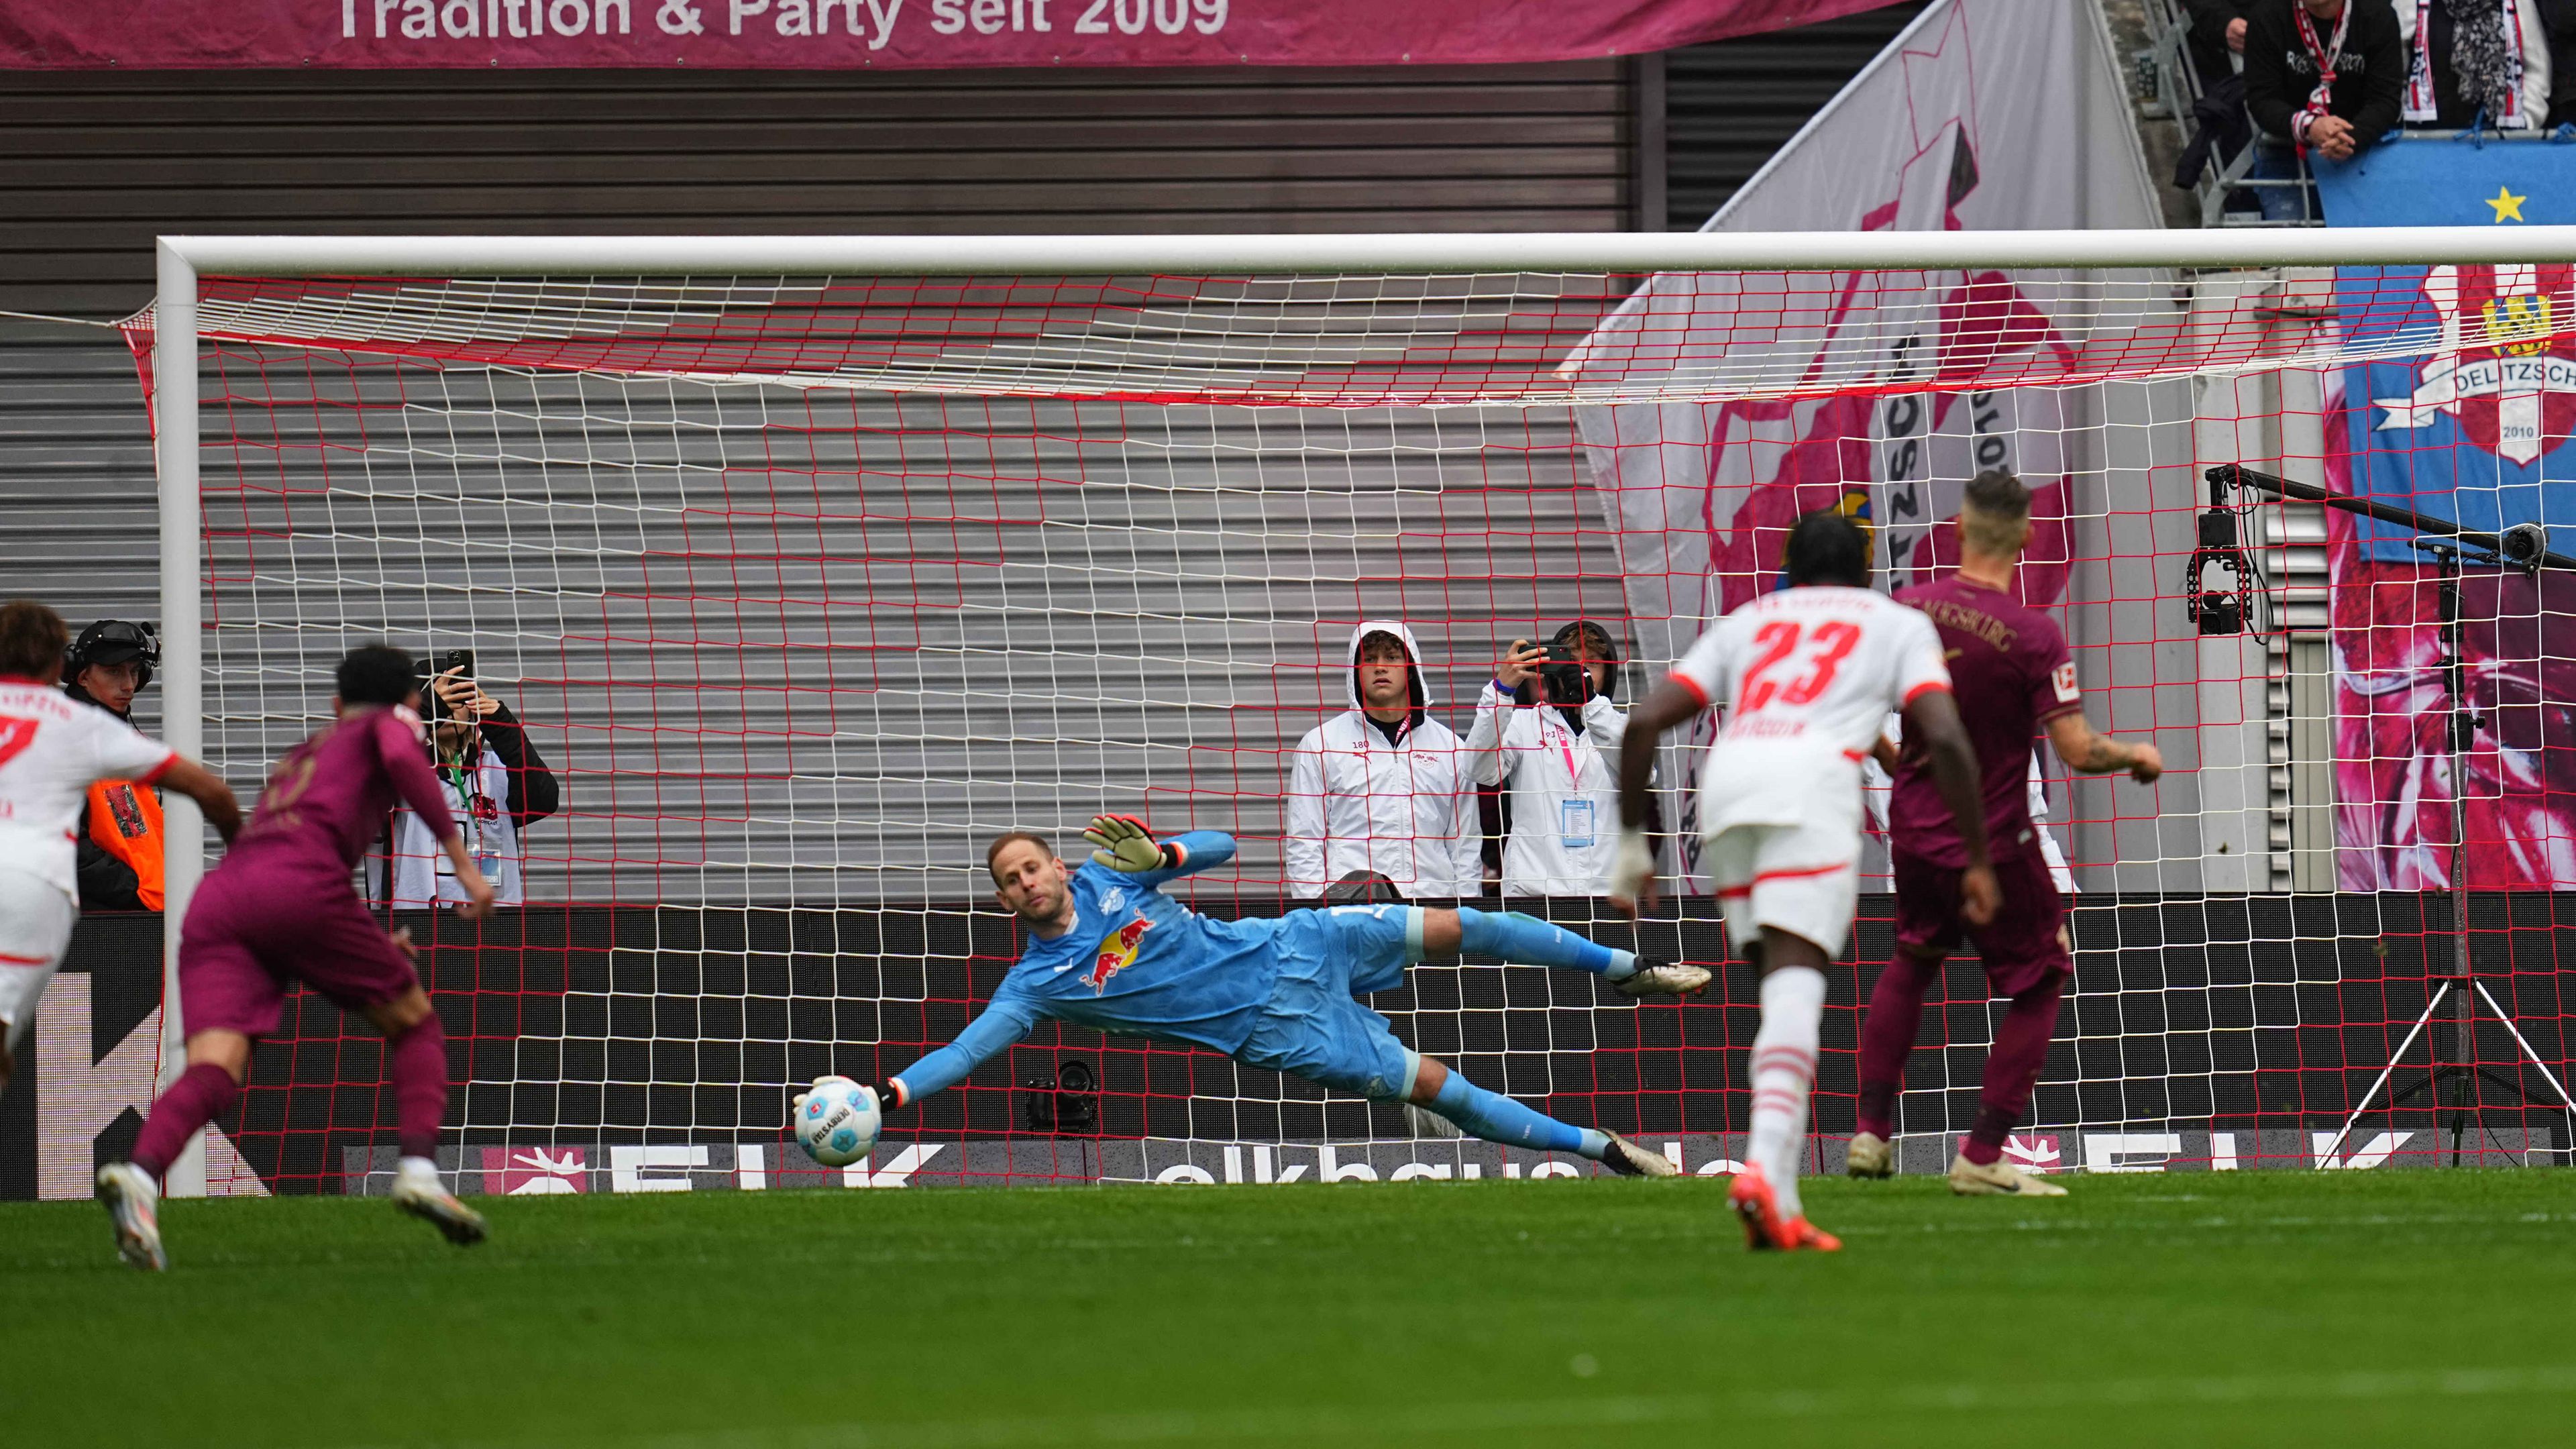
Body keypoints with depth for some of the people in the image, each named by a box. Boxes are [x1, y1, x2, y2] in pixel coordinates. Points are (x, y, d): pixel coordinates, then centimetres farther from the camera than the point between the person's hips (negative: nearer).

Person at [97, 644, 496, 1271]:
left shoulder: (300, 756, 41)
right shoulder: (393, 722, 22)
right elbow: (401, 757, -4)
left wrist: (368, 948, 57)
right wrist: (463, 859, -5)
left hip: (215, 897, 5)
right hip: (301, 883, -5)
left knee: (213, 1071, -13)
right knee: (415, 1025, 16)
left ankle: (139, 1173, -41)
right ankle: (418, 1168, -4)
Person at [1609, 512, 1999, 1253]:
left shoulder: (1746, 622, 31)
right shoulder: (1899, 624, 23)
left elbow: (1645, 723, 20)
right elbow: (1946, 738, 6)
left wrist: (1633, 843, 24)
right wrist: (1978, 861, 11)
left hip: (1726, 777, 4)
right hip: (1814, 776, -4)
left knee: (1784, 987, 11)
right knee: (1797, 984, -12)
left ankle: (1780, 1202, 1)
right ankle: (1764, 1168, -32)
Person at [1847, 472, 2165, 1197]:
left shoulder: (1907, 609, -7)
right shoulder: (2032, 635, -20)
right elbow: (2077, 751, -21)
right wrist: (2138, 756, -1)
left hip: (1914, 831, 5)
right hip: (1995, 849, -5)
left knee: (1913, 960, 28)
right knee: (2040, 982, 11)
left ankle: (1872, 1133, 23)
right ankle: (1981, 1157, 6)